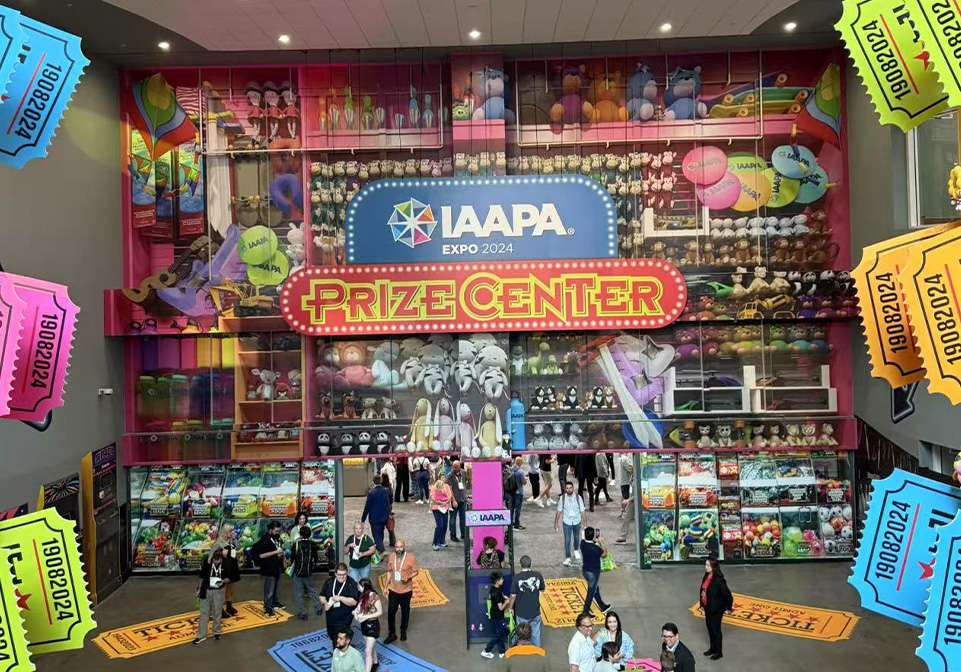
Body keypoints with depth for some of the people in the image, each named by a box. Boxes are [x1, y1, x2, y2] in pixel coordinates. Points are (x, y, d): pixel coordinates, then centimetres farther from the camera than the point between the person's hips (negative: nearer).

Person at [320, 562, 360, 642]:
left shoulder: (352, 584, -14)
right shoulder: (329, 582, 1)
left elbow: (354, 602, -19)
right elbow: (322, 595, 10)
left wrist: (340, 598, -27)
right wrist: (325, 603, -10)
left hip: (344, 619, -5)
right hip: (330, 617, 6)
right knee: (331, 635, 20)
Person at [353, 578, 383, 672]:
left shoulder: (374, 597, -23)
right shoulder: (363, 595, -1)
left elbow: (380, 612, -19)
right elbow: (360, 607, 7)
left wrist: (366, 617, -23)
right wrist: (356, 611, -15)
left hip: (372, 625, -8)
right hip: (364, 624, 8)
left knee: (368, 651, -8)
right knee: (370, 647, 25)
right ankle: (375, 663, 46)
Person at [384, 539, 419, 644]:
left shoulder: (411, 558, -15)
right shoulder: (391, 557, -4)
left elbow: (416, 571, -7)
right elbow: (389, 571, 8)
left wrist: (408, 577, -26)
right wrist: (387, 586, 6)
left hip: (406, 590, -2)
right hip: (393, 590, 2)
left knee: (405, 612, 14)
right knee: (391, 612, 2)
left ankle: (403, 632, 35)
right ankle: (392, 634, 19)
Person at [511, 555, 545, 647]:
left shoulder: (517, 578, -18)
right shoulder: (538, 575, -11)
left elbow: (513, 596, -12)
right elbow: (543, 589, 5)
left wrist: (511, 608, 4)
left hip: (521, 613, -2)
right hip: (535, 612, 2)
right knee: (536, 634, 18)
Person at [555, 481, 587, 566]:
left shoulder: (578, 498, -15)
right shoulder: (562, 498, -13)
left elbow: (582, 511, -9)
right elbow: (559, 511, -3)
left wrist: (585, 523, -9)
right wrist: (556, 523, 1)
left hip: (577, 522, 1)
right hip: (567, 522, -1)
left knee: (576, 538, 21)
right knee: (567, 540, -5)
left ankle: (576, 550, 49)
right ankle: (567, 558, 2)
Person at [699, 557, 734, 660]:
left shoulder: (718, 580, -27)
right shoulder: (706, 577, -3)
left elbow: (728, 595, -21)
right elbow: (703, 591, 6)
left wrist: (728, 608, -9)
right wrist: (702, 605, 9)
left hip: (716, 610, -7)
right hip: (708, 608, 7)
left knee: (716, 630, 8)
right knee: (710, 628, 21)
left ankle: (718, 652, 26)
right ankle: (713, 648, 40)